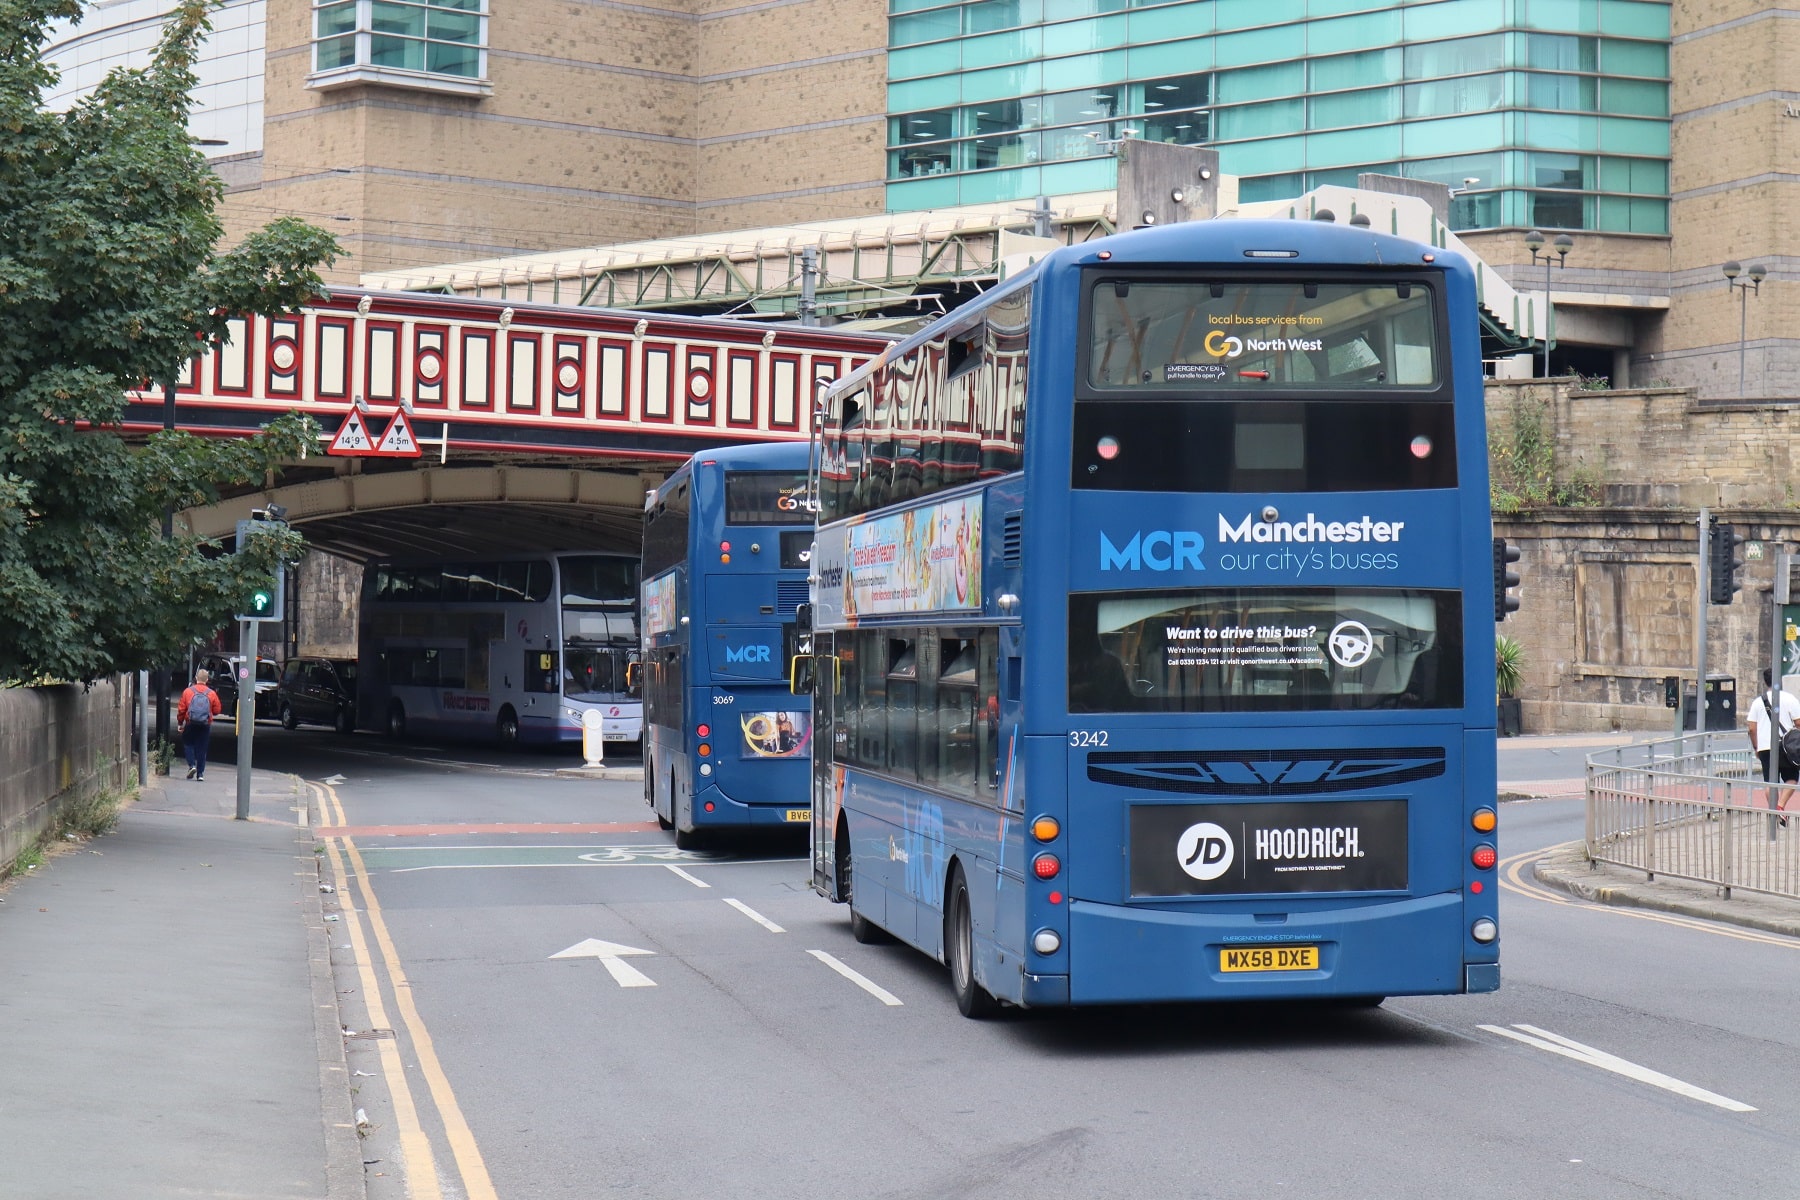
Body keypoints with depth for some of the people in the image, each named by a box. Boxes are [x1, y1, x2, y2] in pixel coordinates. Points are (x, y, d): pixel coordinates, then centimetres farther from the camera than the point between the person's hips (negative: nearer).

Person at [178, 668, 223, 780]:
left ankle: (192, 765, -4)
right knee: (202, 749, 8)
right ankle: (200, 773, 7)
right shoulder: (212, 694, -3)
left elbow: (181, 710, -1)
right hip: (205, 725, 1)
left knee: (188, 744, 17)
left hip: (190, 724, -1)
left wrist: (180, 723, 11)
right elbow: (217, 710, 2)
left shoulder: (188, 692, -4)